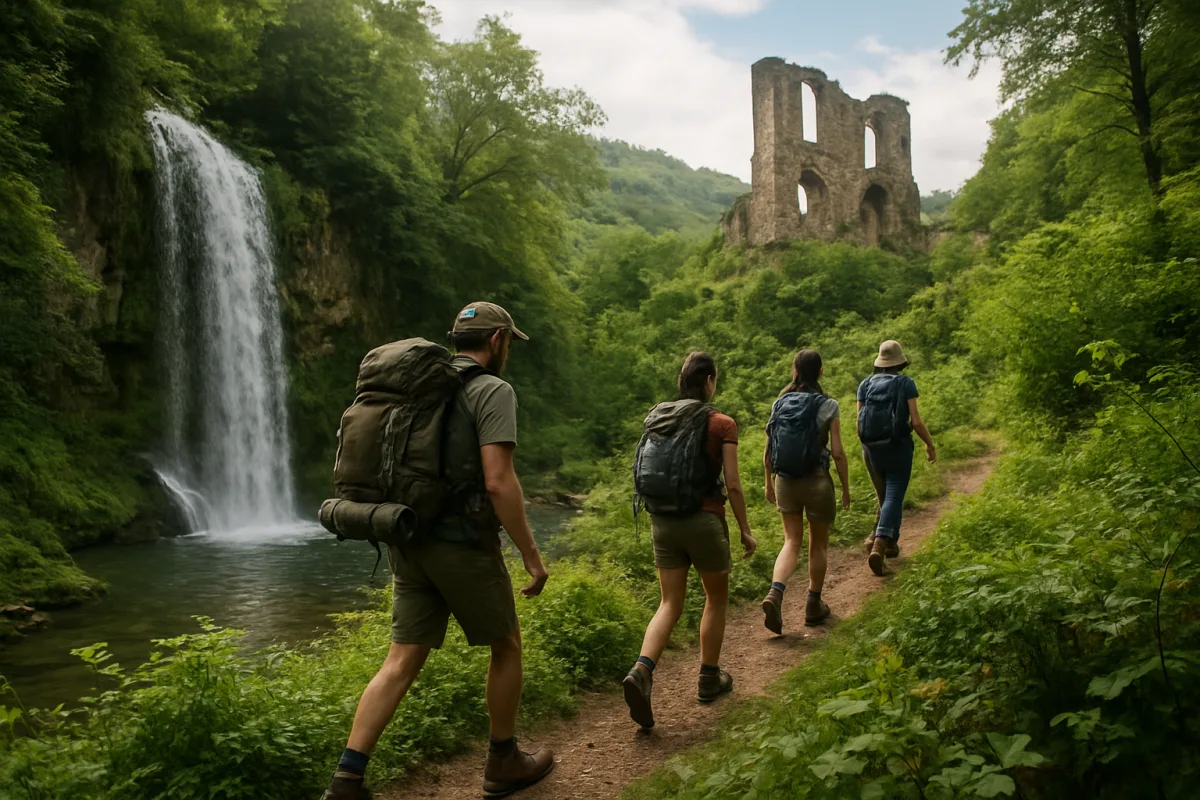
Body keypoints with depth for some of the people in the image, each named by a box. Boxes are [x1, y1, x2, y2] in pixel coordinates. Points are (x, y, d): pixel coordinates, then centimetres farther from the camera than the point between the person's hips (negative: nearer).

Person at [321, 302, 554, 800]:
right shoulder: (493, 391, -10)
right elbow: (499, 481, -20)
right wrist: (531, 553, -13)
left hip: (409, 545, 7)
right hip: (463, 547, -7)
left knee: (402, 661, 9)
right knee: (506, 646, 13)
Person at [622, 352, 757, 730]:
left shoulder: (658, 418, 5)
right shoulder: (722, 424, -8)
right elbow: (733, 486, -9)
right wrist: (745, 531, 2)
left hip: (663, 521, 4)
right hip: (704, 520, -4)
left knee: (670, 604, 9)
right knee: (716, 599, 18)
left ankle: (641, 671, -13)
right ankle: (709, 678, 28)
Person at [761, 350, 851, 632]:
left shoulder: (780, 404, 0)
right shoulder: (828, 406, -9)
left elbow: (768, 451, 2)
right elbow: (838, 452, -12)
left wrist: (769, 483, 14)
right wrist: (846, 488, -1)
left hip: (785, 482, 3)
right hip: (817, 482, -3)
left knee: (792, 542, 11)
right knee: (818, 545, 16)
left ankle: (775, 593, -13)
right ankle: (813, 606, 27)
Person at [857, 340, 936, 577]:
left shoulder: (866, 384, 4)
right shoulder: (906, 383, -6)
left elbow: (859, 422, 2)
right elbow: (916, 421, -11)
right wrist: (930, 444, 3)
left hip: (871, 449, 4)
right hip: (898, 448, -4)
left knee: (885, 497, 22)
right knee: (894, 499, -6)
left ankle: (890, 542, 25)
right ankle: (879, 545, -23)